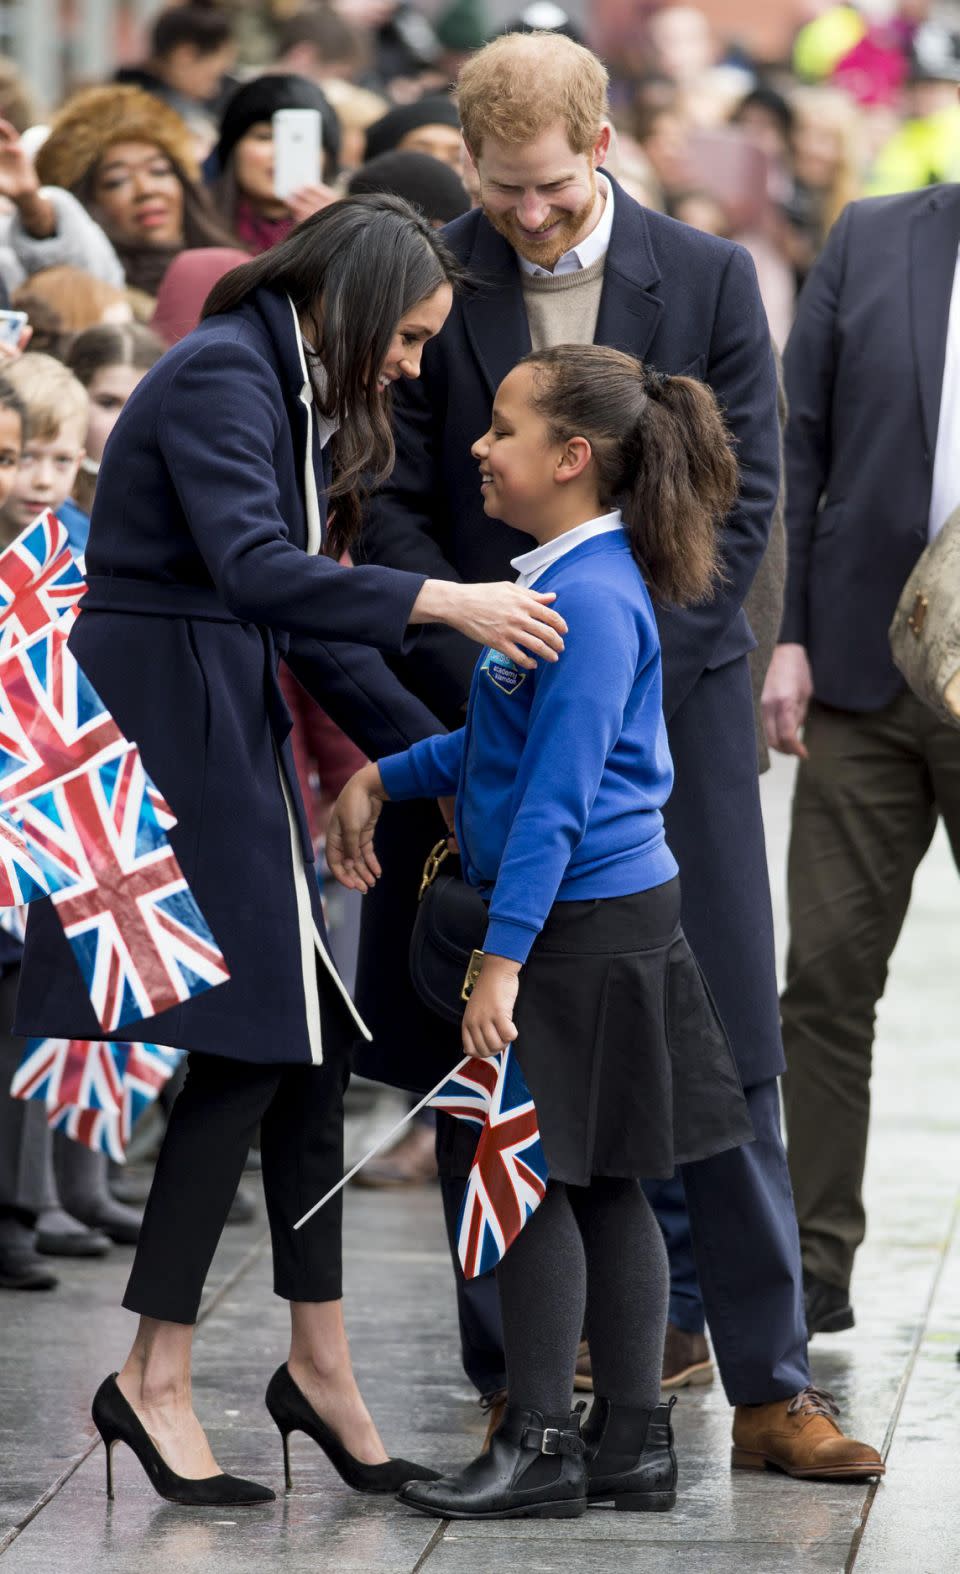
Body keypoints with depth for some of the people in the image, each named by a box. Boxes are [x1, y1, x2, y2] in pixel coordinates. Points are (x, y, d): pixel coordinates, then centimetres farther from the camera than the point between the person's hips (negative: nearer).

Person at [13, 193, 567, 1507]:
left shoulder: (297, 400, 17)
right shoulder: (220, 379, -14)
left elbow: (309, 615, 20)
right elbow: (253, 567, -29)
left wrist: (436, 754, 16)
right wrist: (443, 602, -33)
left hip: (235, 734, 10)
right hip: (167, 730, -10)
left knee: (306, 1037, 8)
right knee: (250, 1044, -9)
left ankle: (319, 1359, 16)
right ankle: (153, 1381, -2)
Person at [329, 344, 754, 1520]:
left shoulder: (591, 599, -19)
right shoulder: (563, 580, 12)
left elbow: (558, 796, -23)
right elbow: (502, 740, 24)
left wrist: (503, 958, -24)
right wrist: (381, 780, 17)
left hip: (583, 924, -10)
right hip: (590, 921, 10)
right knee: (599, 1183, 12)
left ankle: (540, 1446, 5)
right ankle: (633, 1442, 17)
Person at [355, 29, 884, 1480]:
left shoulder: (709, 280, 0)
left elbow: (741, 503, 0)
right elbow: (395, 508, -1)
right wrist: (496, 683, -11)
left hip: (670, 694, 0)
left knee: (723, 1052, -2)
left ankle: (768, 1387, 2)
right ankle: (513, 1375, 12)